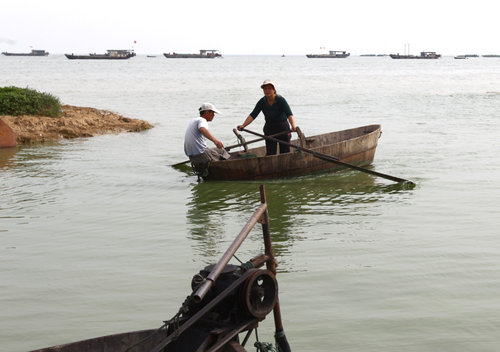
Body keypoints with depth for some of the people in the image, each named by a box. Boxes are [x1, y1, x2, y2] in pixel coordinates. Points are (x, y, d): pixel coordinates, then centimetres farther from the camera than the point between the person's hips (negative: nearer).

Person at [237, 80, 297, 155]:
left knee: (285, 152, 2)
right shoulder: (262, 102, -8)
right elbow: (253, 115, -13)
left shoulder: (281, 100, -19)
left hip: (283, 127, -3)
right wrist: (243, 126, -27)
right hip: (269, 128, 3)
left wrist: (293, 126, -47)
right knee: (270, 153, -3)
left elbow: (289, 114, -30)